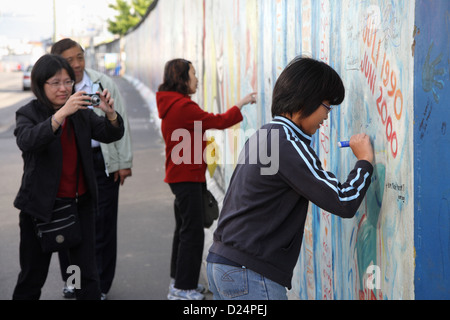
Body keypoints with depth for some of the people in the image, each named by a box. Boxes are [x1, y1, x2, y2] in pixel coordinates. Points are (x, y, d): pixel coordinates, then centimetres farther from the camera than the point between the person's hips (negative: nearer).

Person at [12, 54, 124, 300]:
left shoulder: (81, 113, 6)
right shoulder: (28, 114, -7)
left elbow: (111, 134, -4)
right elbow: (27, 141, -28)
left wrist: (110, 113, -26)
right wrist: (62, 113, -41)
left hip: (80, 203, 3)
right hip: (42, 206, -3)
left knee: (88, 275, 3)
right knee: (32, 277, 10)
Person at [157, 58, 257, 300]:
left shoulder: (171, 104, 11)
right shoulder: (183, 106, -20)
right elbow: (219, 121, -18)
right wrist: (242, 103, -7)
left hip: (179, 175, 11)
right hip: (187, 177, -11)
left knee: (184, 229, 19)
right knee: (192, 232, -5)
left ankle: (179, 281, 28)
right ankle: (182, 288, 0)